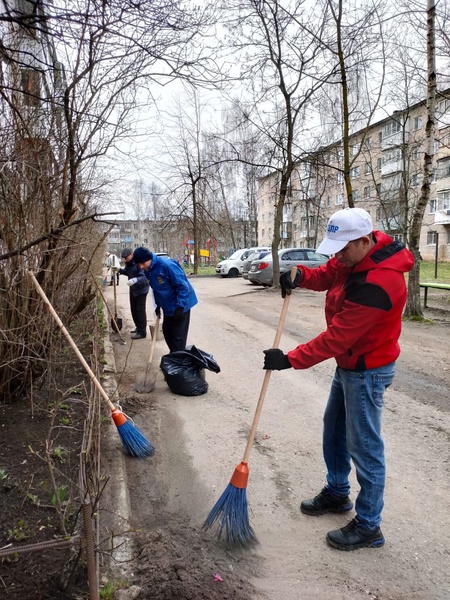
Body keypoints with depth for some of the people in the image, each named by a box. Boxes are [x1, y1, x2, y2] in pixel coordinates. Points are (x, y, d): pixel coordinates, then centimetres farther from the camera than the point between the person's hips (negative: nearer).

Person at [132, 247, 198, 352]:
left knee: (179, 335, -3)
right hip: (168, 306, 9)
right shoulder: (148, 270, 0)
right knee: (167, 331, 17)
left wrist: (180, 306, -28)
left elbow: (182, 286, -26)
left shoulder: (166, 265, -28)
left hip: (181, 304, -9)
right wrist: (158, 305, 19)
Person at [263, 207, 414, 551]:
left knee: (365, 448, 2)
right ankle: (337, 493, 42)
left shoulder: (378, 283, -32)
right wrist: (301, 276, -14)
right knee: (334, 430, 22)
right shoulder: (356, 258, -4)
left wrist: (290, 360, -24)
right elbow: (327, 275, 9)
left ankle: (368, 527, 20)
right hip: (348, 364, 10)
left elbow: (336, 337, -30)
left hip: (367, 371, -10)